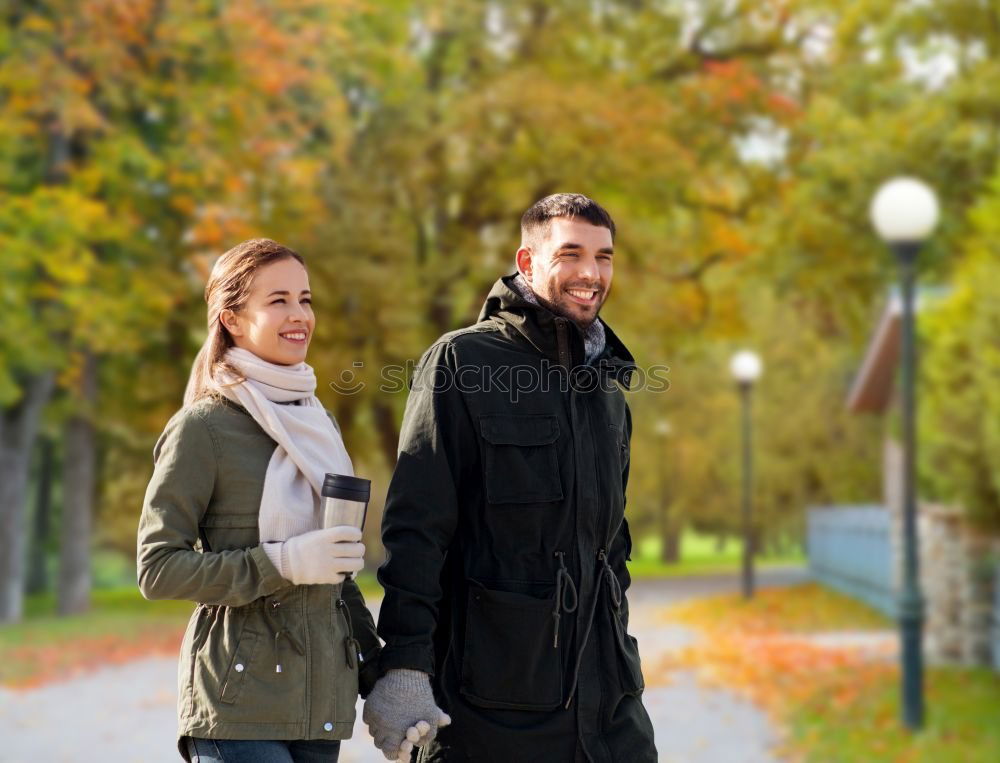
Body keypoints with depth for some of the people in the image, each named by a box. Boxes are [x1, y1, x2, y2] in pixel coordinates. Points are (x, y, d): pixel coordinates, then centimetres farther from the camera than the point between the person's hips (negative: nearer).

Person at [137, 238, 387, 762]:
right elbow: (158, 570, -11)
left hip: (321, 698, 6)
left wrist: (376, 671, 15)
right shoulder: (203, 426, -6)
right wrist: (284, 564, -18)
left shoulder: (316, 422, 14)